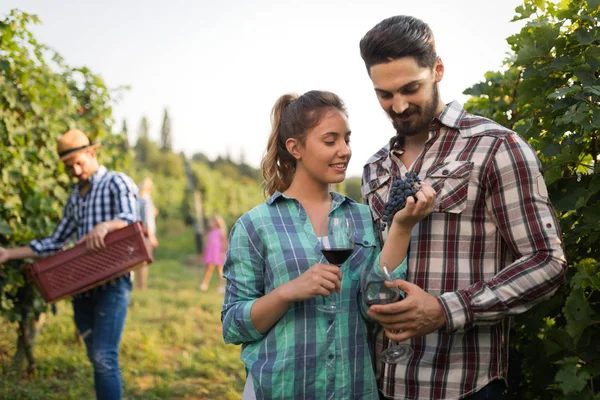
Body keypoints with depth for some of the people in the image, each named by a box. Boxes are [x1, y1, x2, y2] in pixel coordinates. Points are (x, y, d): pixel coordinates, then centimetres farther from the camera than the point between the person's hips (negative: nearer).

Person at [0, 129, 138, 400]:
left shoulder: (116, 182, 0)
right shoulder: (75, 196, 19)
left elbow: (130, 219, -18)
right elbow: (56, 242, 21)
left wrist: (105, 225, -40)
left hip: (112, 282, -6)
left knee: (105, 356, -14)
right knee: (95, 357, 7)